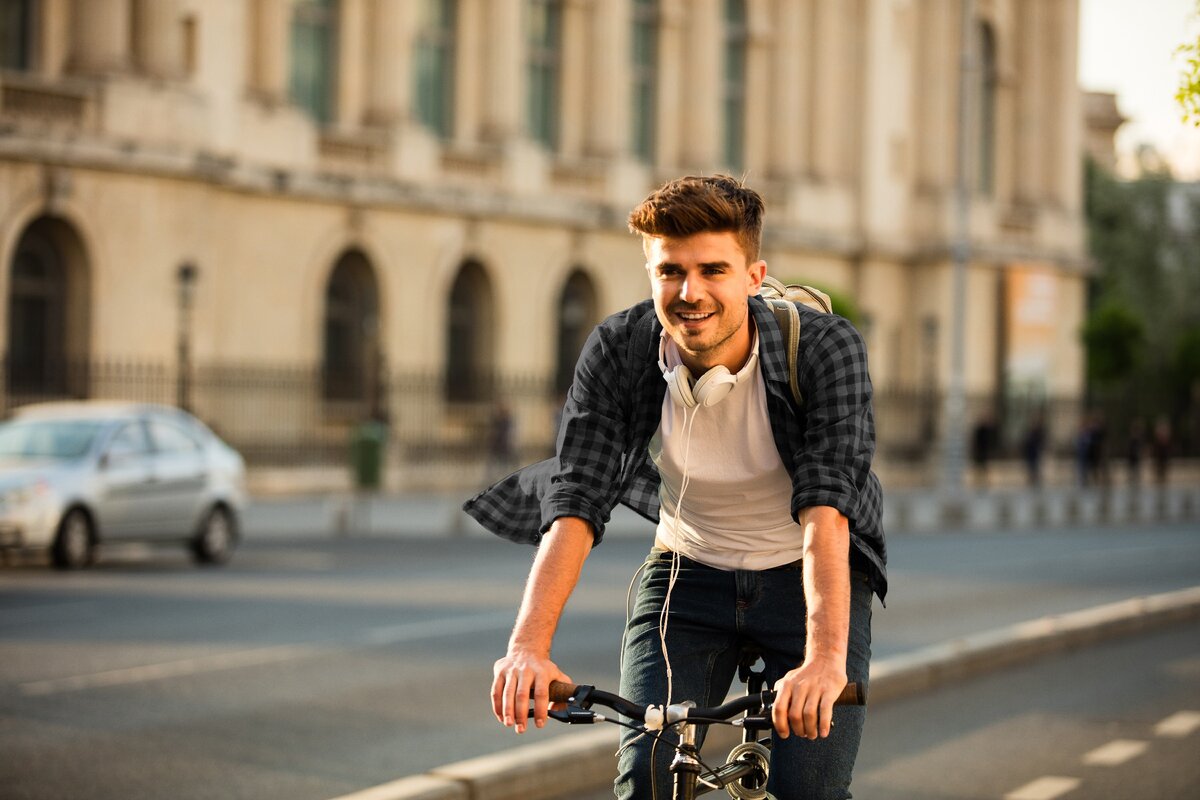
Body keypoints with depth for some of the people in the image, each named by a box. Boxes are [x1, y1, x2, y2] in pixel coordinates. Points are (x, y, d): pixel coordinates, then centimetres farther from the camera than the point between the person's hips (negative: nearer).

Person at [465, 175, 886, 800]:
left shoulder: (827, 347, -25)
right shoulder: (617, 350, -19)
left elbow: (824, 509, -36)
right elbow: (575, 503, -25)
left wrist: (824, 659, -50)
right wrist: (527, 647, -40)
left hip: (808, 579, -2)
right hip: (687, 575, 2)